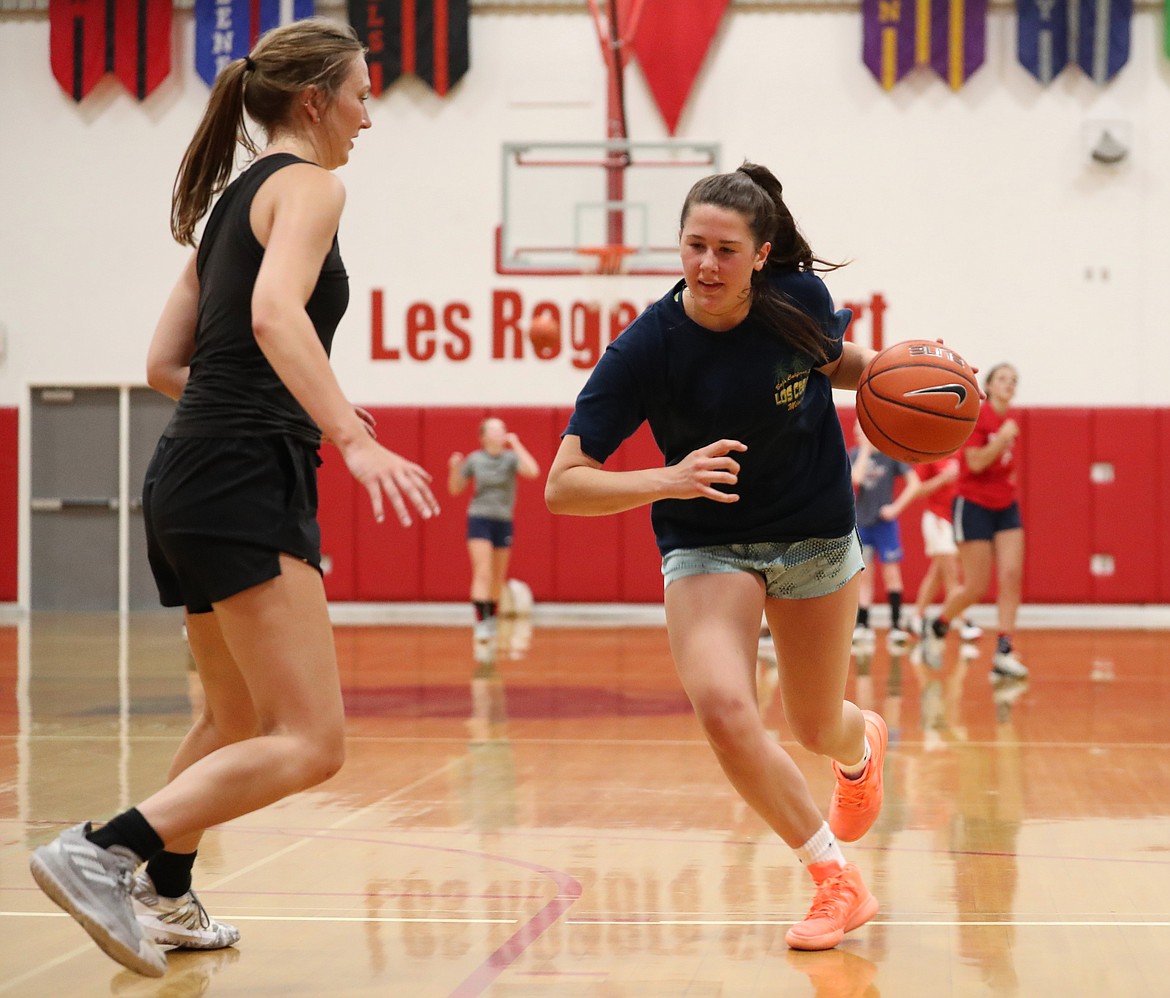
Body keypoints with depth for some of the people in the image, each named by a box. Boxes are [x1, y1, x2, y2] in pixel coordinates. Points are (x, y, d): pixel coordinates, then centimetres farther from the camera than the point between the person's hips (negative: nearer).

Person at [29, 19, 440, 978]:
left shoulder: (231, 200, 21)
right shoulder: (309, 185, -5)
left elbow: (166, 364, 21)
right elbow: (275, 315, -24)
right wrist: (353, 438, -33)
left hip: (189, 476, 10)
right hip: (246, 480, -10)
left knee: (235, 720, 27)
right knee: (308, 744, -15)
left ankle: (165, 898, 36)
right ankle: (103, 852, -22)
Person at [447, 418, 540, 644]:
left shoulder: (511, 458, -3)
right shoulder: (474, 460, -1)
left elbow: (532, 471, -23)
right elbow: (455, 489, 6)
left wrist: (516, 444, -21)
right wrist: (454, 468, -13)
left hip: (503, 521, 2)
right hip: (479, 519, -2)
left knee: (498, 577, 11)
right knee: (482, 573, -16)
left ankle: (491, 621, 27)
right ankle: (480, 623, -19)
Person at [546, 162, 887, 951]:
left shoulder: (801, 299, -17)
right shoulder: (647, 348, -24)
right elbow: (562, 486, -25)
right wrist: (669, 480, -40)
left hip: (817, 533, 2)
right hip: (707, 543, -2)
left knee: (816, 728, 15)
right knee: (724, 711, -26)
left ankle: (862, 744, 56)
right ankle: (836, 878, -6)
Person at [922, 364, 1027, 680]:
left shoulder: (1011, 420, 8)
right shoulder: (976, 415, -12)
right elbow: (975, 463, -19)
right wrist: (1002, 439, -25)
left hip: (1006, 508, 6)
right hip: (974, 507, -6)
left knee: (1011, 576, -8)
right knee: (977, 587, -4)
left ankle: (1003, 653, -9)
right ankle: (935, 627, 22)